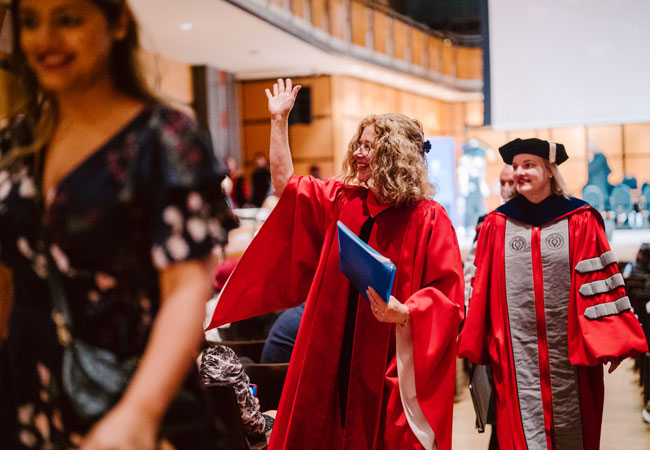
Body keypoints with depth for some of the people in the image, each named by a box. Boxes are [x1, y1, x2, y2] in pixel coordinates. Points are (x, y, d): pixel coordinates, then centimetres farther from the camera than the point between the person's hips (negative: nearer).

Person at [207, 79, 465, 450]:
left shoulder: (428, 218, -9)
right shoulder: (341, 200, 9)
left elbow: (448, 294, -12)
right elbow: (285, 183, 16)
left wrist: (405, 312, -27)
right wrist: (280, 120, 13)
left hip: (393, 364, -5)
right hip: (336, 356, 5)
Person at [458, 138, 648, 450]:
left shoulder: (580, 221, 0)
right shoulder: (496, 225, 5)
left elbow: (601, 280, -1)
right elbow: (482, 288, 6)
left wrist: (610, 343, -4)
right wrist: (474, 347, 6)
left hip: (567, 352, 0)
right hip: (516, 355, 1)